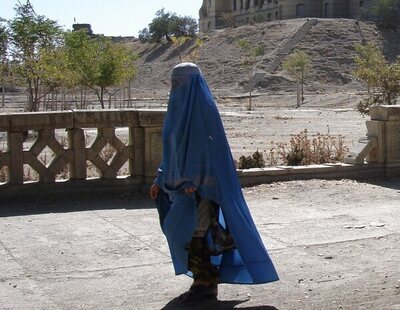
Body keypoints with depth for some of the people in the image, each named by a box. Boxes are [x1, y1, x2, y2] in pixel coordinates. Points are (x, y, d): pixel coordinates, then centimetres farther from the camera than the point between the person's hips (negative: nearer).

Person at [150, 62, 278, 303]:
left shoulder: (202, 108, -12)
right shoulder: (181, 109, 16)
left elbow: (208, 148, -20)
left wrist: (193, 180, -26)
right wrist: (161, 181, 18)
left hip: (199, 184, -9)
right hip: (184, 184, 9)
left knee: (194, 232, -8)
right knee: (186, 232, 11)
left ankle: (206, 283, 4)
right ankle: (206, 283, 20)